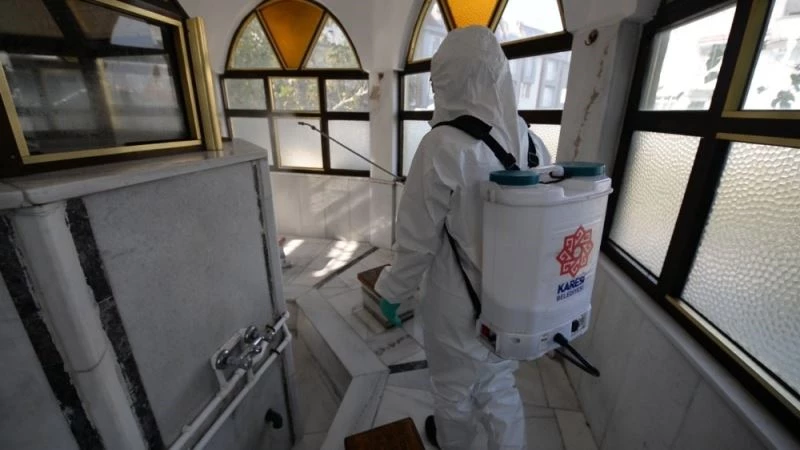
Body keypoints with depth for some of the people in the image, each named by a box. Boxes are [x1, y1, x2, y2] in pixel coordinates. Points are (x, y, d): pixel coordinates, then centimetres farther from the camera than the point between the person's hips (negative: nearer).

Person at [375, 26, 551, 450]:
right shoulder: (530, 141, -5)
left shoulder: (443, 146, -25)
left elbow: (417, 238, -19)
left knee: (455, 387, 26)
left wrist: (392, 290, -3)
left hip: (459, 303, -4)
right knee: (499, 386, 28)